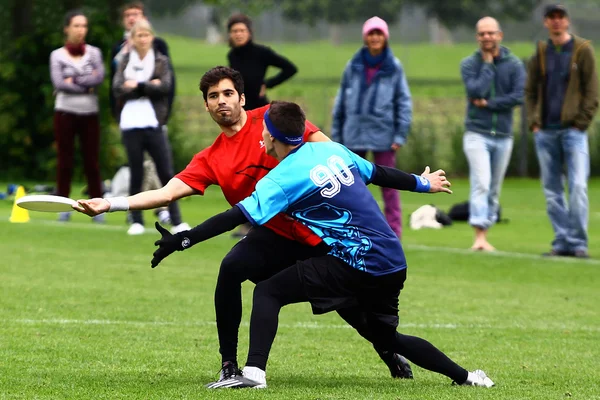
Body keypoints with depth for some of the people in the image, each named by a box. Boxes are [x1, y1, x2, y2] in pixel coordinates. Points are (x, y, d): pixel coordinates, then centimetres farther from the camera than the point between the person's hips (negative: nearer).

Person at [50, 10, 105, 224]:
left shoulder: (94, 52, 7)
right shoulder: (57, 55, 3)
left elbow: (99, 77, -8)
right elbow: (58, 83, -10)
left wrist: (74, 81, -12)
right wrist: (87, 85, -8)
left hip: (90, 114, 1)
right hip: (65, 112, -1)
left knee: (92, 161, -1)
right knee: (65, 161, 1)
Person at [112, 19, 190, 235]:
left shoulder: (161, 61, 8)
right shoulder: (125, 62, 10)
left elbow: (165, 86, -9)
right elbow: (118, 88, -6)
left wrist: (137, 85, -10)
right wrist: (148, 87, -11)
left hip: (153, 124, -1)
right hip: (130, 124, 1)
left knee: (166, 173, -2)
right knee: (136, 175, 5)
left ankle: (176, 221, 2)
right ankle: (137, 222, 11)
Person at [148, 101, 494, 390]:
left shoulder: (284, 177, -9)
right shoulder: (333, 150, 11)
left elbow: (238, 216, -15)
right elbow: (380, 173, 23)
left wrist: (183, 242, -15)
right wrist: (423, 184, 40)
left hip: (357, 265, -8)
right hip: (394, 263, 8)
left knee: (268, 292, -5)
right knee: (386, 336, 27)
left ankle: (254, 372, -19)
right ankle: (466, 376, 28)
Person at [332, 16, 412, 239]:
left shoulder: (394, 68, -1)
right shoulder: (354, 66, 5)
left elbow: (404, 102, -1)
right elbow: (341, 102, 9)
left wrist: (400, 135, -7)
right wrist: (336, 135, 8)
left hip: (382, 134, -2)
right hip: (354, 134, 2)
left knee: (388, 185, 1)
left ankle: (394, 233, 5)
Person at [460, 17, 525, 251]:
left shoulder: (514, 65, 2)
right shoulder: (469, 64, 1)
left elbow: (519, 96, -9)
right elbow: (476, 91, -16)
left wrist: (488, 103, -13)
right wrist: (487, 64, -9)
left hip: (503, 136, 2)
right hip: (477, 133, -2)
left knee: (494, 189, 8)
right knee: (481, 184, -17)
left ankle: (485, 235, 15)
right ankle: (479, 236, -24)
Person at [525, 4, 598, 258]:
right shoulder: (541, 54, 12)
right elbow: (530, 91, 17)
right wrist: (533, 122, 4)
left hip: (573, 130, -4)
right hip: (545, 132, 4)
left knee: (578, 186, -14)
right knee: (551, 191, 4)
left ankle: (578, 242, -12)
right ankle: (562, 242, 9)